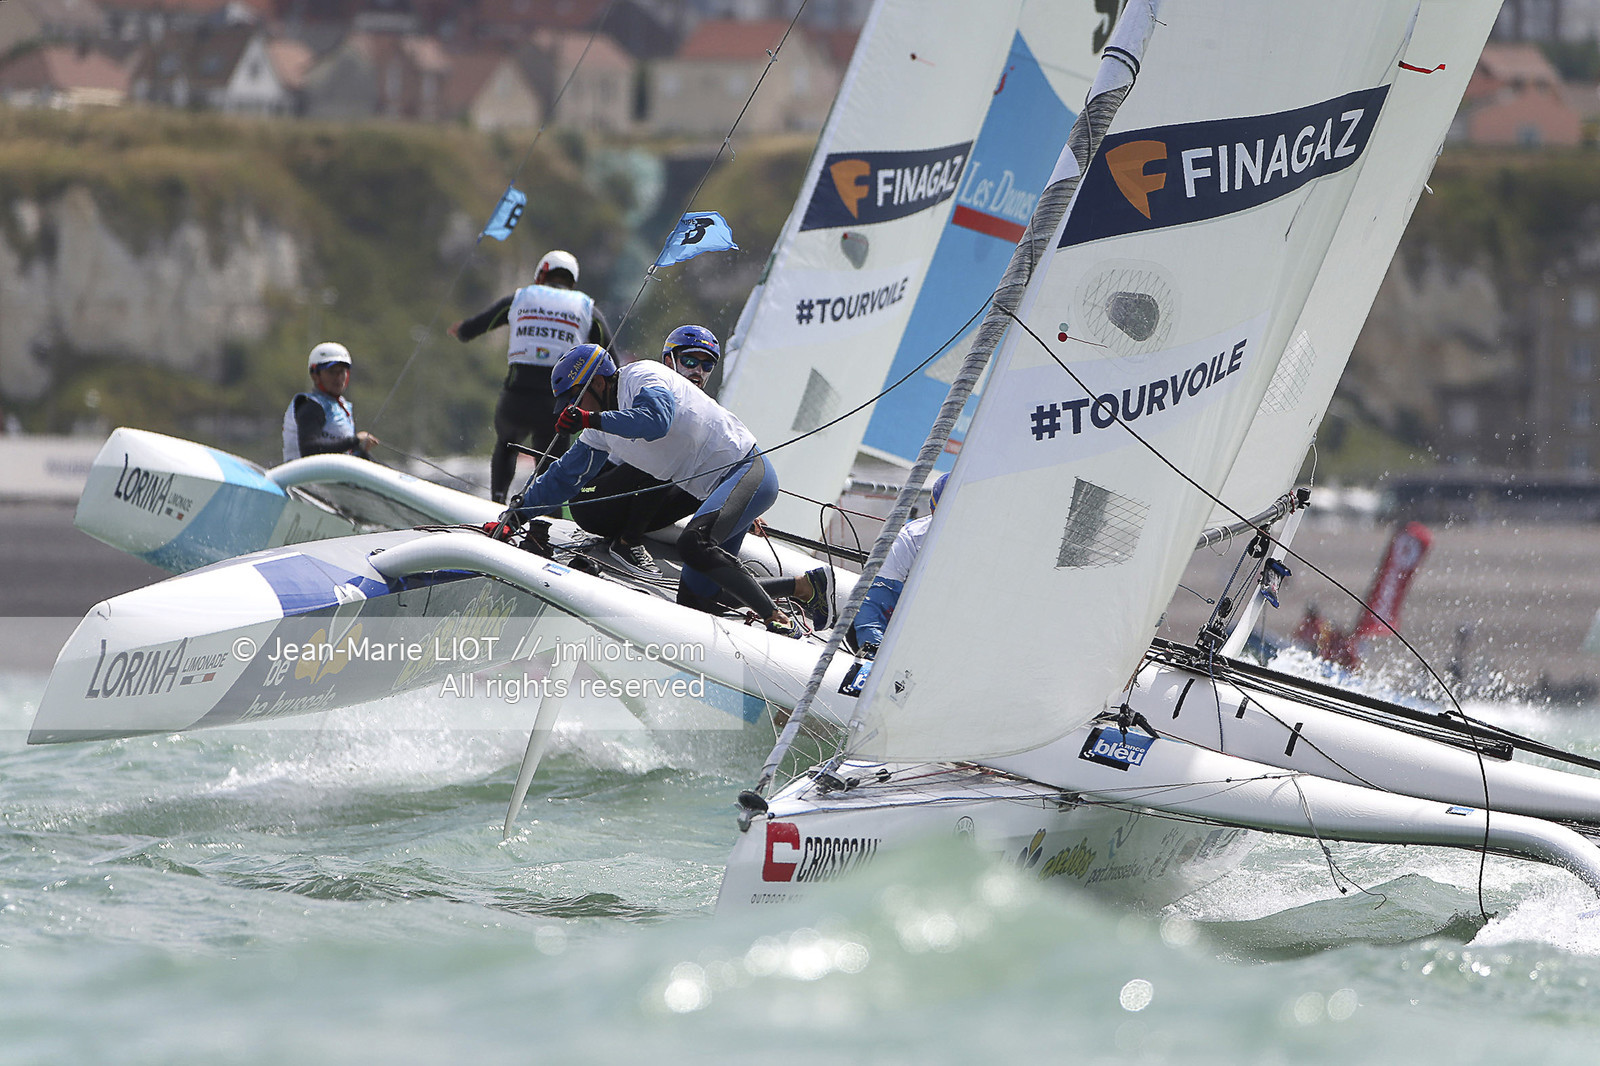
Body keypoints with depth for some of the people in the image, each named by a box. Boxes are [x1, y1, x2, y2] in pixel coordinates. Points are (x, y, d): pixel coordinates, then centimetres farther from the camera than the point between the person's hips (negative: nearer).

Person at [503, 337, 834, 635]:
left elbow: (655, 421, -34)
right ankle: (808, 585, 14)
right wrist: (516, 515, 17)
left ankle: (780, 621, -28)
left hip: (747, 470, -10)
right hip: (716, 489, 10)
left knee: (693, 542, -34)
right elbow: (565, 476, 22)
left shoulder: (643, 377, -12)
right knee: (694, 599, 6)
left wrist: (591, 420, -34)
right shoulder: (601, 432, 13)